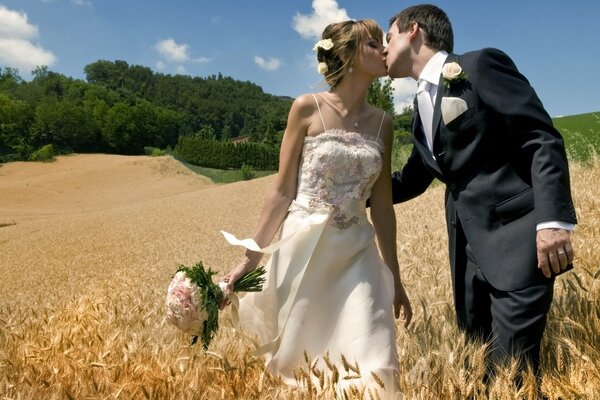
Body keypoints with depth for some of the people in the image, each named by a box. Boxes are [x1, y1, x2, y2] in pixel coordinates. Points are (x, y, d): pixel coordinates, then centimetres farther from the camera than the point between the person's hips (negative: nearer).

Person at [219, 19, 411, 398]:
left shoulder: (382, 122, 6)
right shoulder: (307, 108, -4)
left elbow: (382, 205, 10)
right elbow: (282, 192, -3)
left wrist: (395, 278, 13)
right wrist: (251, 257, -6)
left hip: (356, 257, 3)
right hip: (304, 251, -3)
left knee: (368, 369, -1)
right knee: (296, 361, 10)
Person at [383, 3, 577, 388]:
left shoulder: (480, 64, -5)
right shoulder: (422, 105, 19)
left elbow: (544, 140, -12)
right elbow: (411, 181, 26)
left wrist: (553, 219, -22)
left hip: (514, 235, -8)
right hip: (468, 244, 8)